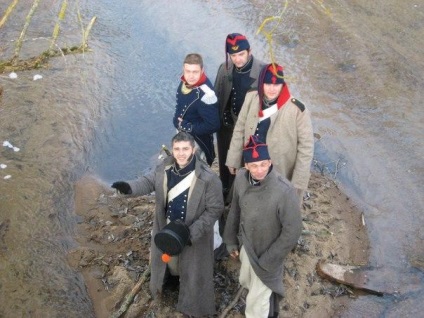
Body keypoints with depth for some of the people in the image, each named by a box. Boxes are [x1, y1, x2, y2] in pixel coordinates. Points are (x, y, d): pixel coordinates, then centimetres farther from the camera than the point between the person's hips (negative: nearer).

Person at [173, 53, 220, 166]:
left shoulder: (205, 94, -36)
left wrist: (188, 127, -23)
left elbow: (213, 125, -30)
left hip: (199, 141, -8)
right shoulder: (185, 82, -11)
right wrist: (177, 121, 0)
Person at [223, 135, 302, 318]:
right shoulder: (241, 177, -16)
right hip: (246, 245, 6)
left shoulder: (284, 191, -33)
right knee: (246, 282, 31)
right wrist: (231, 241, 8)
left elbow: (292, 232, -23)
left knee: (256, 302, 10)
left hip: (265, 253, -6)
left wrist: (267, 261, -16)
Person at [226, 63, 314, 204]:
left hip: (281, 176, -4)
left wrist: (298, 182, -13)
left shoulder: (297, 109, -20)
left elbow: (306, 148, -14)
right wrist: (233, 160, 6)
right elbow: (240, 130, 4)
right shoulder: (251, 98, -7)